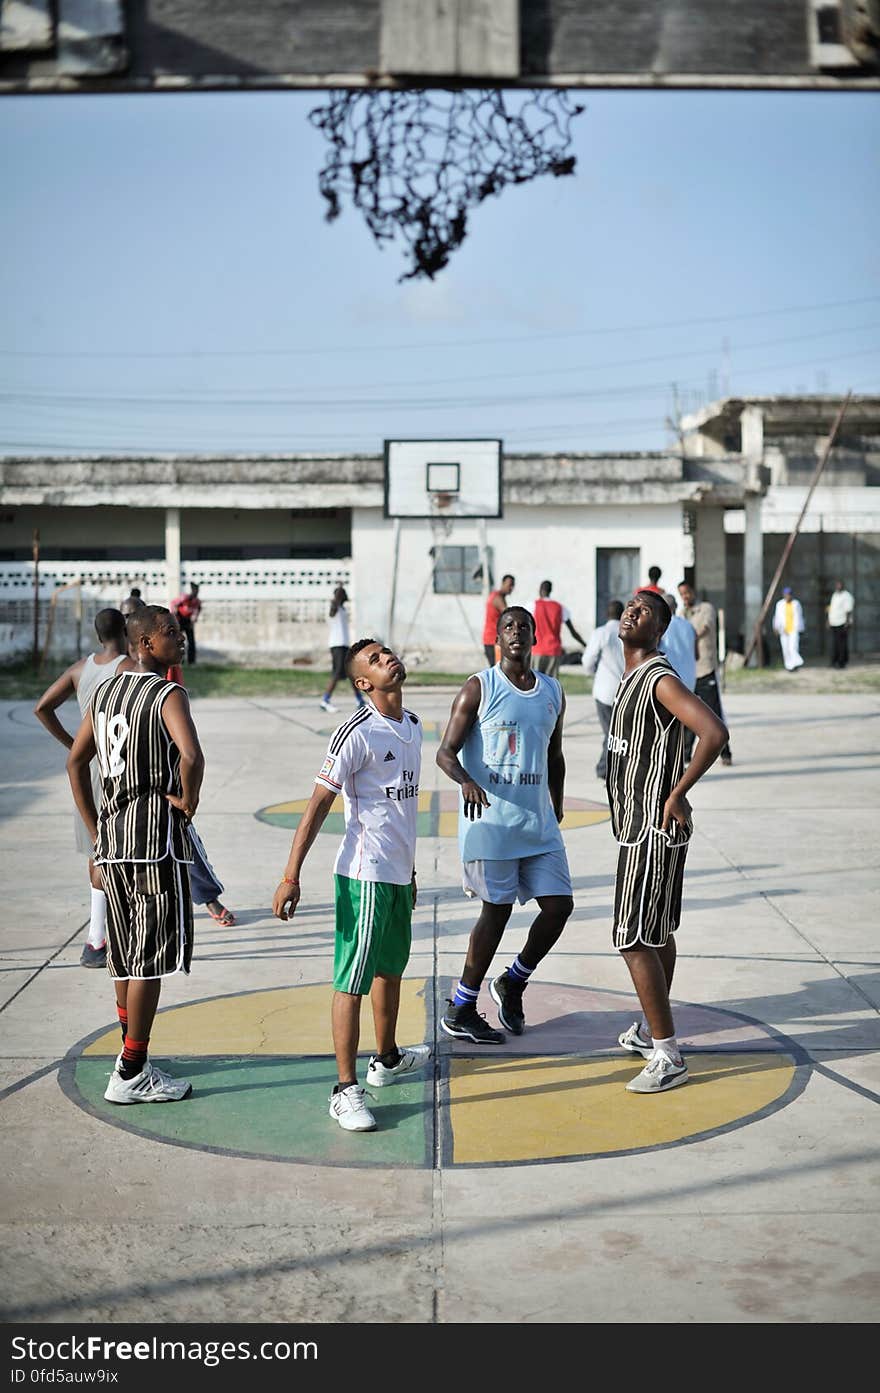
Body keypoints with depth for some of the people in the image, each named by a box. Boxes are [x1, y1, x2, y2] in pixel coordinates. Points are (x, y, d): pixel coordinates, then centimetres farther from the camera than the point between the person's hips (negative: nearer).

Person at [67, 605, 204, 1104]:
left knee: (128, 954, 17)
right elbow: (191, 755, -30)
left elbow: (76, 761, 19)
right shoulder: (169, 695, -12)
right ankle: (130, 1075, 3)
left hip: (112, 834, 8)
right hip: (157, 837, -8)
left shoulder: (105, 693, 13)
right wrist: (189, 800, -12)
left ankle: (135, 1061, 26)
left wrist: (95, 831, 21)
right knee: (152, 957, -1)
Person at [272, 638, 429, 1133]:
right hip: (365, 874, -8)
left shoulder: (413, 725, 10)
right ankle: (346, 1089, 1)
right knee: (353, 981, -4)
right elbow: (318, 805, -15)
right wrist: (291, 877, -19)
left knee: (392, 968, 22)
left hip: (399, 872, 8)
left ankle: (387, 1060, 39)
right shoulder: (357, 733, -15)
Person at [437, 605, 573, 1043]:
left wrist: (556, 811, 21)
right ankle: (459, 1012, 14)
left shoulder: (553, 692, 11)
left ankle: (512, 982, 25)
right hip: (490, 822, -5)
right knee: (497, 911, -1)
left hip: (538, 823, 6)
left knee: (559, 905, 0)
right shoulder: (479, 688, -6)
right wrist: (466, 780, -29)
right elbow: (445, 752, -9)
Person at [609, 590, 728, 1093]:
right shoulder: (631, 678, 12)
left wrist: (676, 795, -25)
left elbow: (715, 733, -32)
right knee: (658, 931, 19)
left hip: (654, 831, -10)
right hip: (639, 826, 10)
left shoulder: (661, 680, -19)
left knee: (636, 940, -9)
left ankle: (668, 1057, -4)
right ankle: (652, 1030, 33)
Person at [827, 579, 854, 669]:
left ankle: (842, 662, 0)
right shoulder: (834, 595, 15)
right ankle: (834, 662, 13)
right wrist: (829, 621, 18)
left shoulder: (846, 596, -10)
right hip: (834, 624, 8)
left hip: (842, 624, -8)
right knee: (834, 644, 8)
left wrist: (847, 623, -21)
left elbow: (848, 611, -15)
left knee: (842, 644, -4)